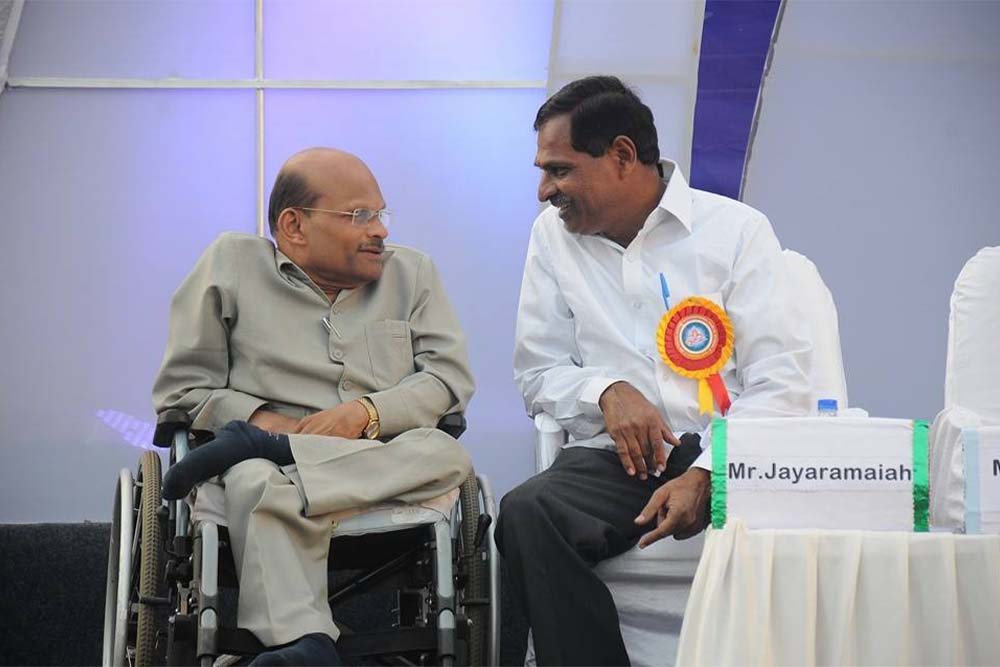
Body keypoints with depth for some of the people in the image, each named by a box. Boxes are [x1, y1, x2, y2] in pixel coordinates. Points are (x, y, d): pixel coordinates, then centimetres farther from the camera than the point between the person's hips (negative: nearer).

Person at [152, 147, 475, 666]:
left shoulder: (411, 272, 19)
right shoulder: (232, 263, 13)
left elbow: (450, 377, 7)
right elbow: (181, 388, 9)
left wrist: (367, 413, -11)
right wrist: (260, 418, -9)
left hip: (384, 466, 2)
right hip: (271, 444, -2)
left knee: (445, 455, -31)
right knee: (258, 482, -38)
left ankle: (250, 447, -29)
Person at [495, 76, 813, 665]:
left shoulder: (736, 229, 3)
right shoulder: (554, 237, 14)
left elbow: (781, 384, -4)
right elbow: (538, 374, 17)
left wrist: (705, 475, -19)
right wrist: (607, 391, -6)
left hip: (727, 458, -3)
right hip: (616, 460, 3)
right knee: (526, 514, -30)